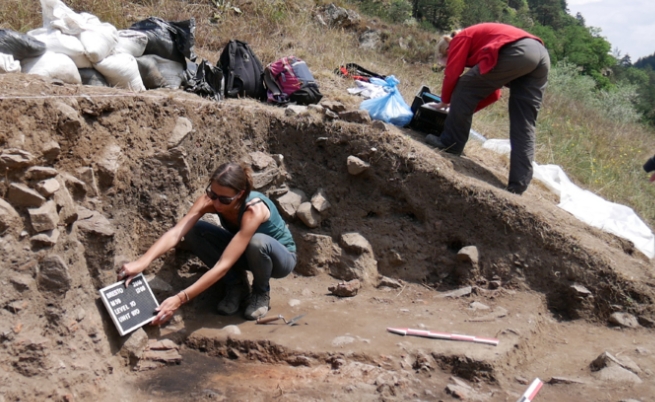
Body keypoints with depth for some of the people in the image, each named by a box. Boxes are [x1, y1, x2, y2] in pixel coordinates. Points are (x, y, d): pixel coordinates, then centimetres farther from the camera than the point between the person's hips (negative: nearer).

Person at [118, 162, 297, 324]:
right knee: (192, 231, -20)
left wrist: (180, 299, -48)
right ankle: (237, 285, -2)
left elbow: (223, 266, -43)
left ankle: (261, 292, -8)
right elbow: (175, 233, -35)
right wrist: (142, 262, -52)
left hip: (279, 256, -4)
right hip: (242, 251, 5)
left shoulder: (254, 210, -39)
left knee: (257, 242, -41)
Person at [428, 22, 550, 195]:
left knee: (464, 89, 7)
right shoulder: (480, 41, 38)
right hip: (541, 53, 9)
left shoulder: (461, 39, 17)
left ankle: (450, 143, 11)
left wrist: (445, 101, 22)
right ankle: (518, 185, 3)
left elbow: (452, 74, 5)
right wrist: (466, 109, 34)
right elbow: (493, 93, 34)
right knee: (524, 127, 6)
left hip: (516, 52, -9)